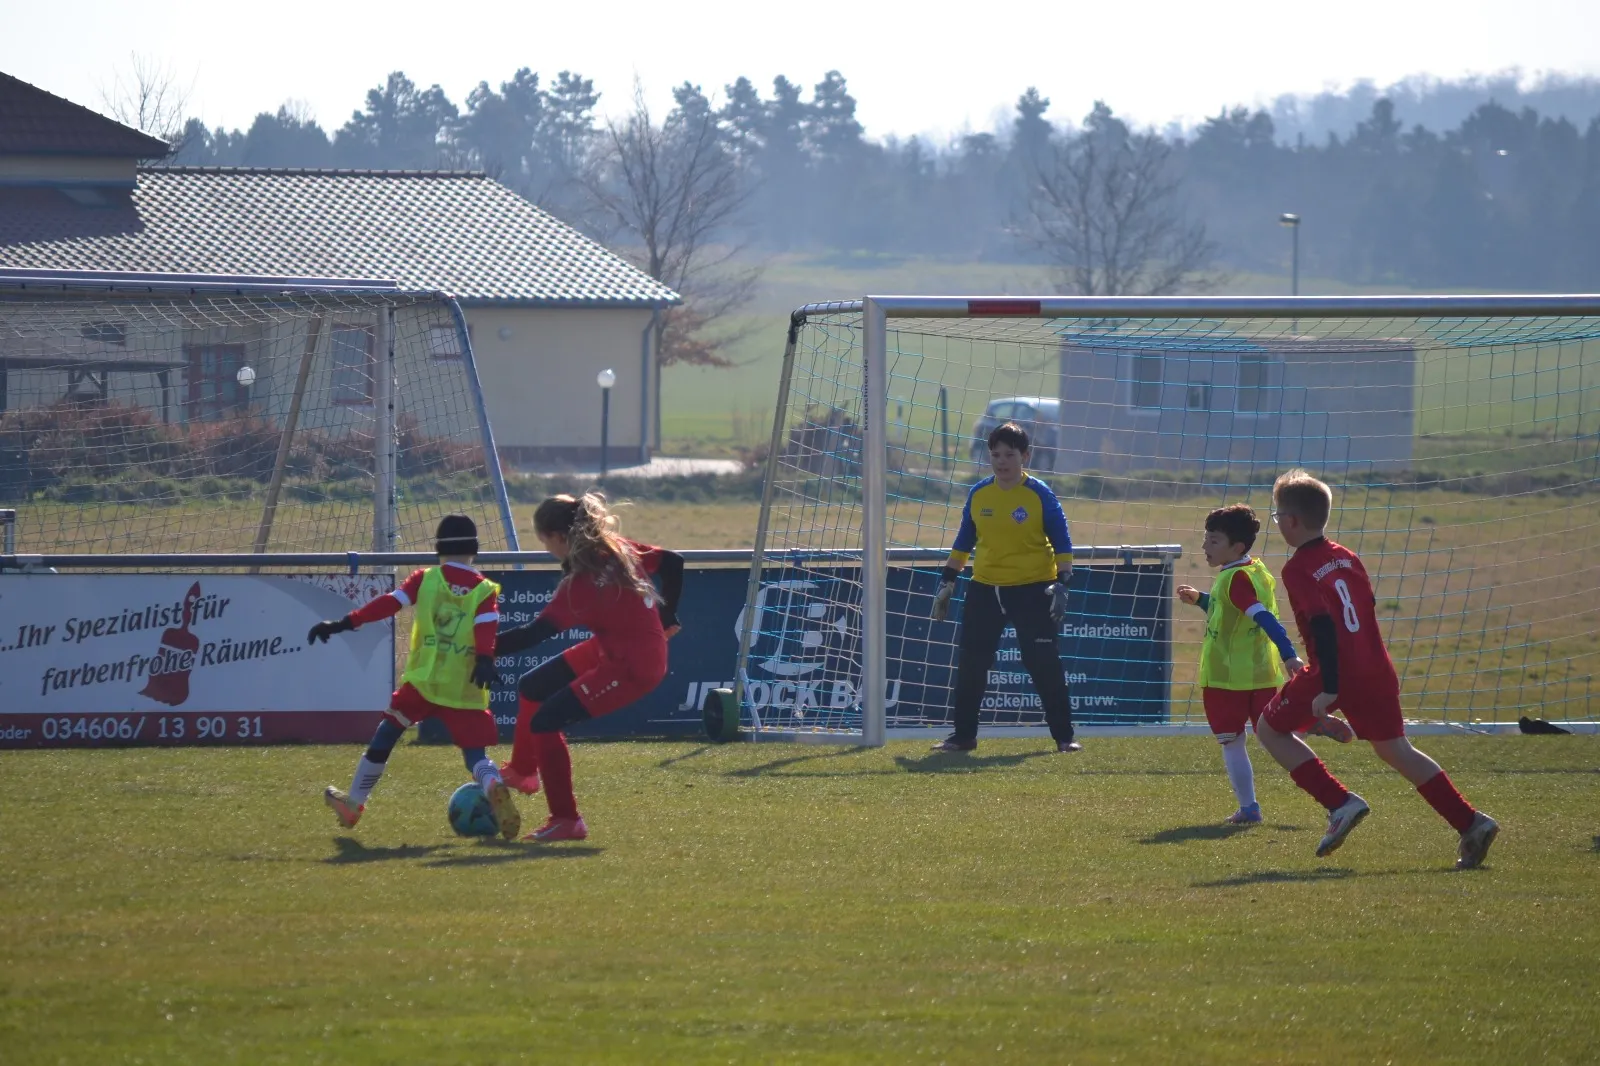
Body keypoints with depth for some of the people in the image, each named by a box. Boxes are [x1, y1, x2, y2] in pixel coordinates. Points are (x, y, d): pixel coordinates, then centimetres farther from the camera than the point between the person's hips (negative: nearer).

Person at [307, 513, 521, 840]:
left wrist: (343, 624, -4)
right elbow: (487, 628, -12)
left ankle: (352, 803, 29)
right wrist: (485, 661, -26)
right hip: (466, 690, 0)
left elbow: (388, 604, -3)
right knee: (475, 754, 3)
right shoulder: (485, 591, 5)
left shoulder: (425, 580, 5)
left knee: (385, 736, 18)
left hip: (422, 682, 0)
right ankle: (494, 787, -31)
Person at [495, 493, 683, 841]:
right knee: (532, 688, 19)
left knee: (544, 722, -10)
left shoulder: (582, 582, -26)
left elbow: (536, 632, -30)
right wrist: (666, 618, 17)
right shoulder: (618, 549, -2)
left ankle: (566, 821, -2)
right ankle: (522, 772, 42)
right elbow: (672, 562, 6)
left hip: (632, 667, -10)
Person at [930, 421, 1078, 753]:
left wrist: (1061, 585, -16)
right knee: (970, 663, 4)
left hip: (1032, 588, -4)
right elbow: (963, 541, 14)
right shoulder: (979, 494, 4)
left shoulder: (1039, 495, -8)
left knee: (1044, 664, -6)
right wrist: (946, 582, 11)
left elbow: (1062, 544, -6)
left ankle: (1064, 736, 3)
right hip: (985, 588, 4)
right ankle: (962, 735, 16)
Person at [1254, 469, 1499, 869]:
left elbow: (1323, 625, -20)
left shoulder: (1298, 569, -10)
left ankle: (1340, 804, -3)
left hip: (1336, 673, -7)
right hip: (1377, 668, 7)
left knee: (1270, 728, 9)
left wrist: (1329, 689, -23)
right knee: (1393, 748, 17)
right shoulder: (1346, 557, 14)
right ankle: (1471, 823, 7)